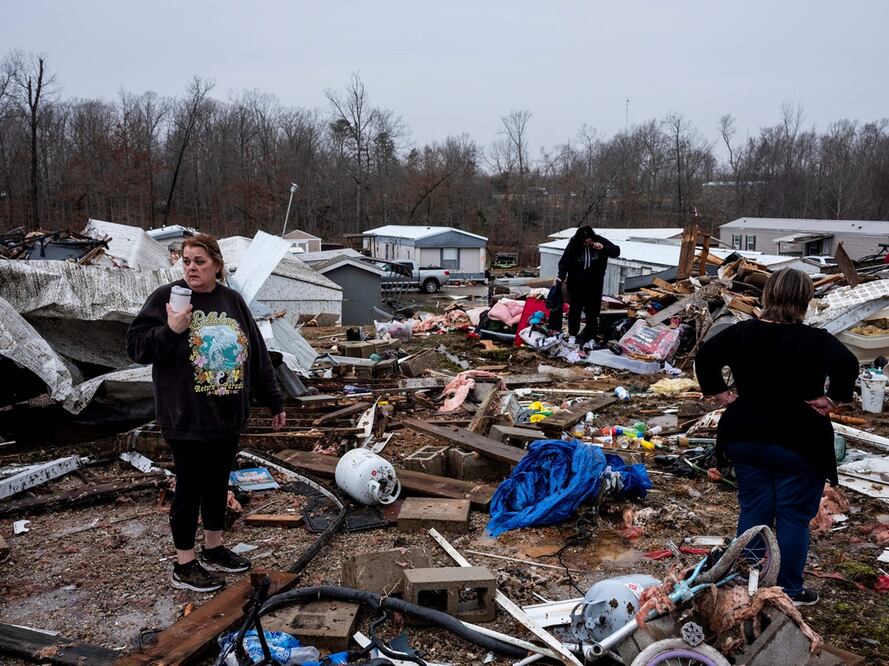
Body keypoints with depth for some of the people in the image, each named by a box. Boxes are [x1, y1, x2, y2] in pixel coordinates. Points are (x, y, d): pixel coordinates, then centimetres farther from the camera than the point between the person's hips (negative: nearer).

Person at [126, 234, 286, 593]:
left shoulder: (233, 301, 5)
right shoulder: (166, 297, -8)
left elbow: (258, 355, 10)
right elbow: (136, 347, -9)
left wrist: (274, 402, 12)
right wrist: (170, 330, -27)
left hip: (228, 414, 5)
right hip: (187, 418, -5)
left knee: (218, 482, 17)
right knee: (190, 487, 4)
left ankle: (214, 549, 35)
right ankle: (184, 565, 19)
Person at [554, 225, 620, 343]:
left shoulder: (600, 241, -9)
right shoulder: (573, 244, -14)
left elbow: (616, 252, -5)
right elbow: (564, 261, -13)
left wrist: (603, 248, -23)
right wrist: (561, 277, -27)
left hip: (594, 284, 1)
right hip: (576, 283, 0)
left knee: (592, 309, 1)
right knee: (575, 308, 9)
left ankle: (590, 332, 12)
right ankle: (572, 334, 21)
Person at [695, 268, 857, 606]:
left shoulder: (742, 332, 0)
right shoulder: (816, 340, -11)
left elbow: (705, 356, -3)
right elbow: (847, 365, -26)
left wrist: (720, 393, 2)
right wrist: (832, 399, -14)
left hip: (746, 437, 4)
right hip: (798, 442, -4)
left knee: (753, 510, 14)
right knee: (794, 515, 8)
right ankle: (789, 591, 17)